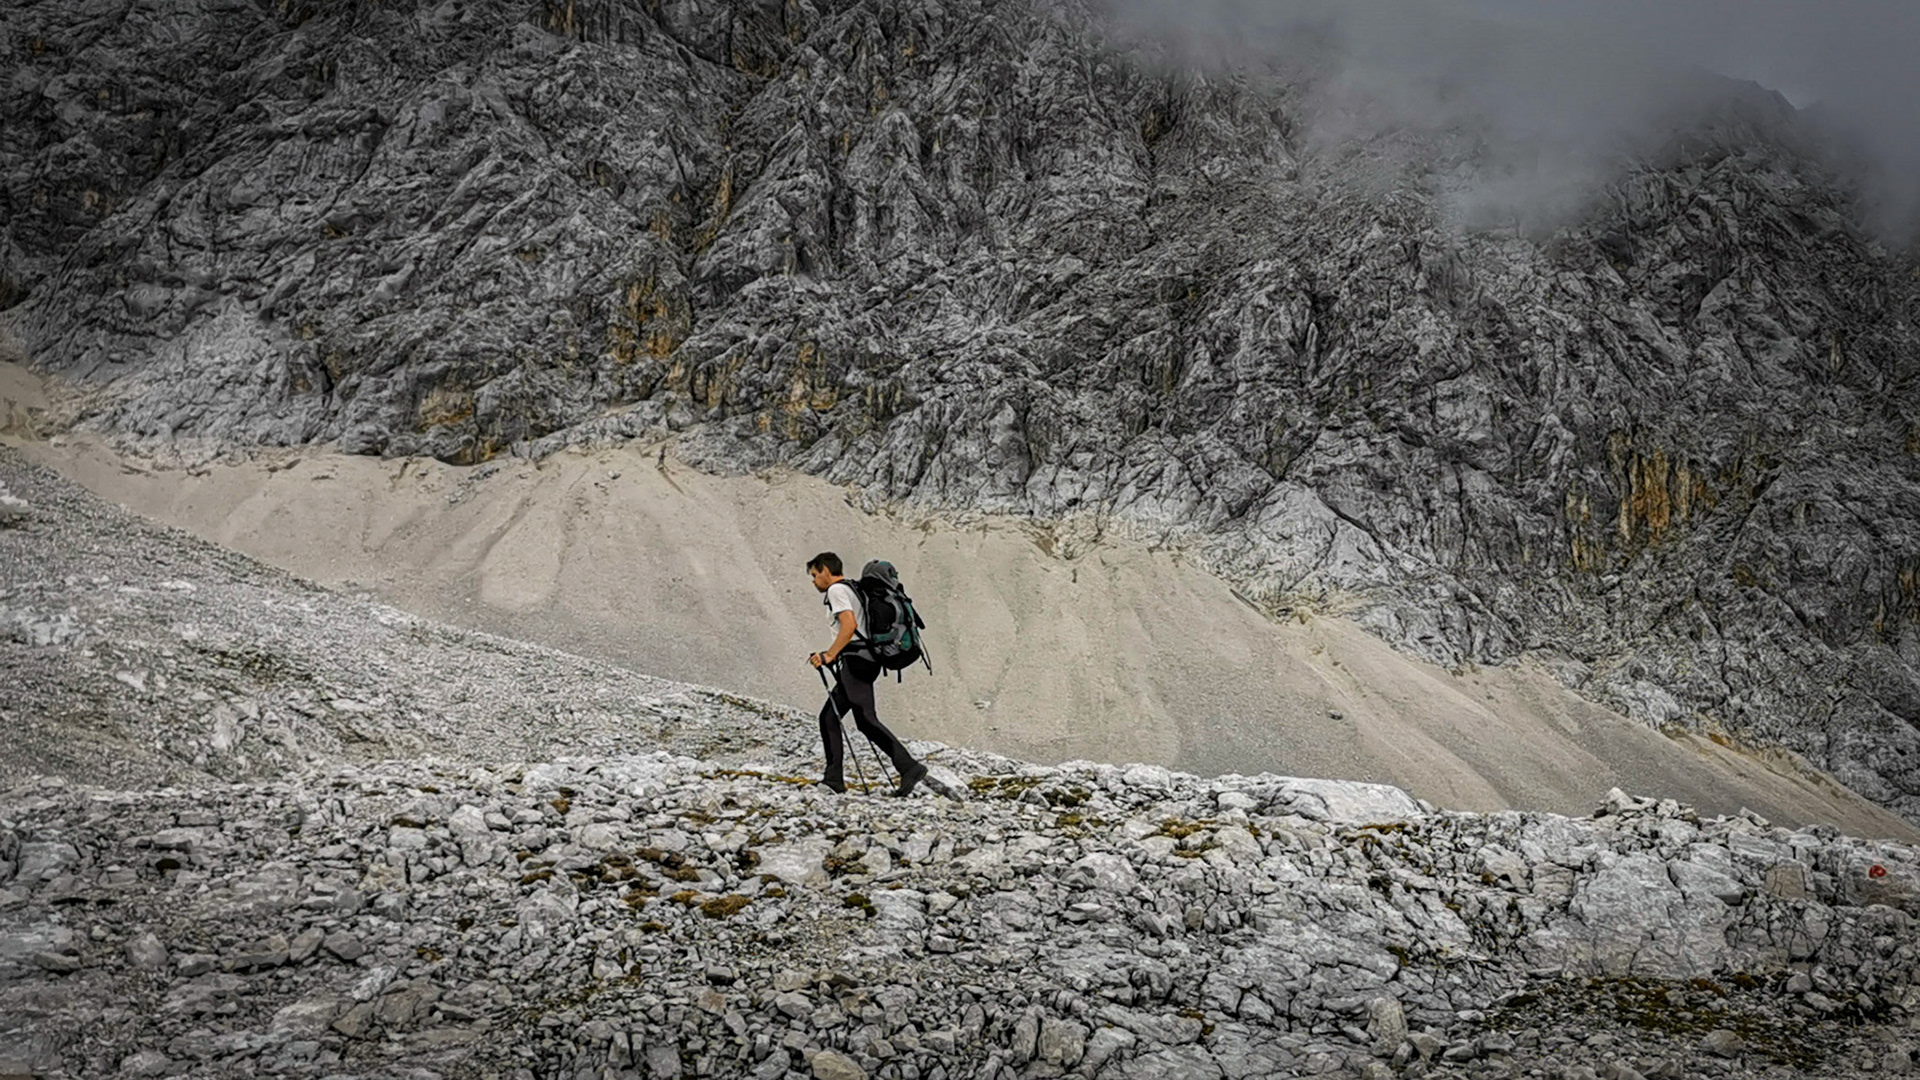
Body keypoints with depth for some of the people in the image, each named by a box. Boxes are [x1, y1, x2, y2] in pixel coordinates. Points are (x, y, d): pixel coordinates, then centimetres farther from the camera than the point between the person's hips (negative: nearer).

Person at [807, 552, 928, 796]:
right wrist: (833, 656, 27)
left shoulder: (836, 589, -5)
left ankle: (909, 767, -24)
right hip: (868, 661, 10)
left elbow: (849, 625, -19)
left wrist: (829, 656, -18)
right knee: (828, 716, 12)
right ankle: (834, 779, 9)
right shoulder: (853, 588, 25)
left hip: (856, 660, -10)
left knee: (866, 719, -17)